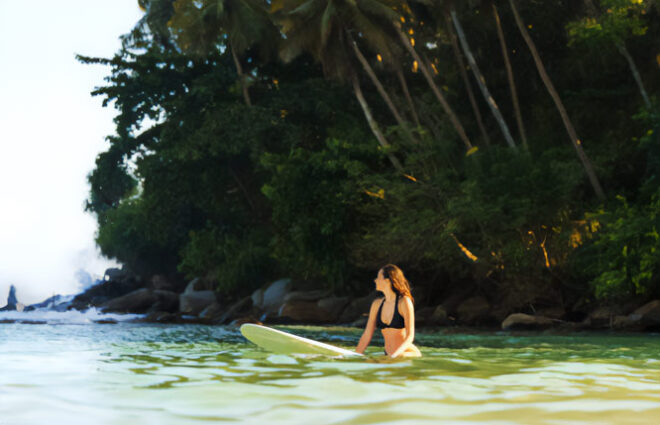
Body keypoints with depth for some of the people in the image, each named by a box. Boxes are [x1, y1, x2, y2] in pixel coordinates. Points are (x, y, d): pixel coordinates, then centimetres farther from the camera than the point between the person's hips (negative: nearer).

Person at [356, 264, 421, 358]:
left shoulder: (404, 302, -9)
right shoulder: (377, 304, 8)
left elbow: (410, 336, -16)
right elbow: (367, 335, 10)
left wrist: (394, 355, -31)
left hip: (410, 355, -7)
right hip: (388, 356, 7)